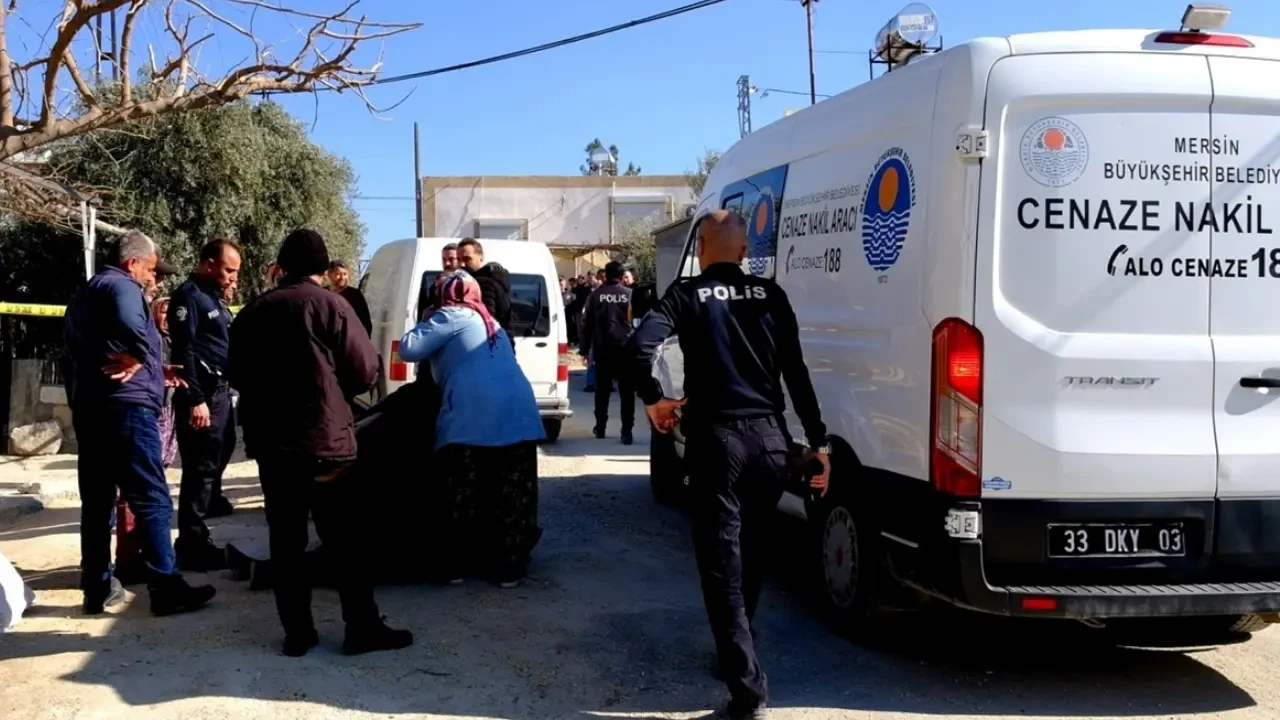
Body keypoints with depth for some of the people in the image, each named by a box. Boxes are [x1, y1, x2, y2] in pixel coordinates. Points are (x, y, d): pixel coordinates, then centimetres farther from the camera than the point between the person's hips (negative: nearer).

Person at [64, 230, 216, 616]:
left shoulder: (84, 294, 21)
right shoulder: (122, 286, -9)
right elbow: (132, 330, -31)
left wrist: (154, 369, 18)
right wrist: (136, 362, -12)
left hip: (88, 406, 9)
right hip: (124, 405, -9)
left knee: (96, 499, 12)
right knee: (152, 498, -5)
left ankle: (97, 587, 16)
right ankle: (166, 587, -4)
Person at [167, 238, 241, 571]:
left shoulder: (213, 297, 19)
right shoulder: (189, 296, -9)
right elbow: (185, 351, -17)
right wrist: (195, 399, -22)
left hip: (220, 391, 10)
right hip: (202, 394, -10)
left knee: (212, 464, 13)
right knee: (200, 469, -7)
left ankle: (197, 539, 22)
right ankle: (192, 545, -2)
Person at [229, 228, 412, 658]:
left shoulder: (252, 312, 7)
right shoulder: (329, 305, -7)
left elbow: (237, 375, 14)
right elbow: (365, 371, -7)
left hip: (269, 442, 4)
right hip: (323, 440, -4)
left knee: (285, 539, 9)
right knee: (345, 538, 2)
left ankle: (297, 632, 11)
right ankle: (362, 628, 4)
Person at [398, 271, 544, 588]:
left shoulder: (451, 317, 9)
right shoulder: (491, 323, 30)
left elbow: (408, 349, 3)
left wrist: (425, 324, 21)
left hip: (472, 419, -5)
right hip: (518, 416, 6)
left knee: (464, 497, 6)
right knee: (513, 496, 7)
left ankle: (454, 564, 16)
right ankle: (509, 567, 11)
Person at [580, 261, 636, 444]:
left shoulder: (596, 294, 1)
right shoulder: (630, 294, -1)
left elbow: (587, 323, 3)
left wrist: (585, 348, 9)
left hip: (602, 348, 1)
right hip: (625, 348, -1)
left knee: (602, 388, 13)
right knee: (626, 390, 1)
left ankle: (600, 427, 20)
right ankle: (626, 431, -6)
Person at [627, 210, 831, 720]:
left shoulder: (688, 295, -1)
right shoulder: (770, 296, 8)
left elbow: (640, 347, -16)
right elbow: (796, 372, 6)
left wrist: (653, 399, 1)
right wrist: (818, 441, 10)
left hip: (717, 439, -4)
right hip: (770, 438, 4)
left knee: (722, 566, 1)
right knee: (748, 557, 21)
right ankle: (737, 657, 38)